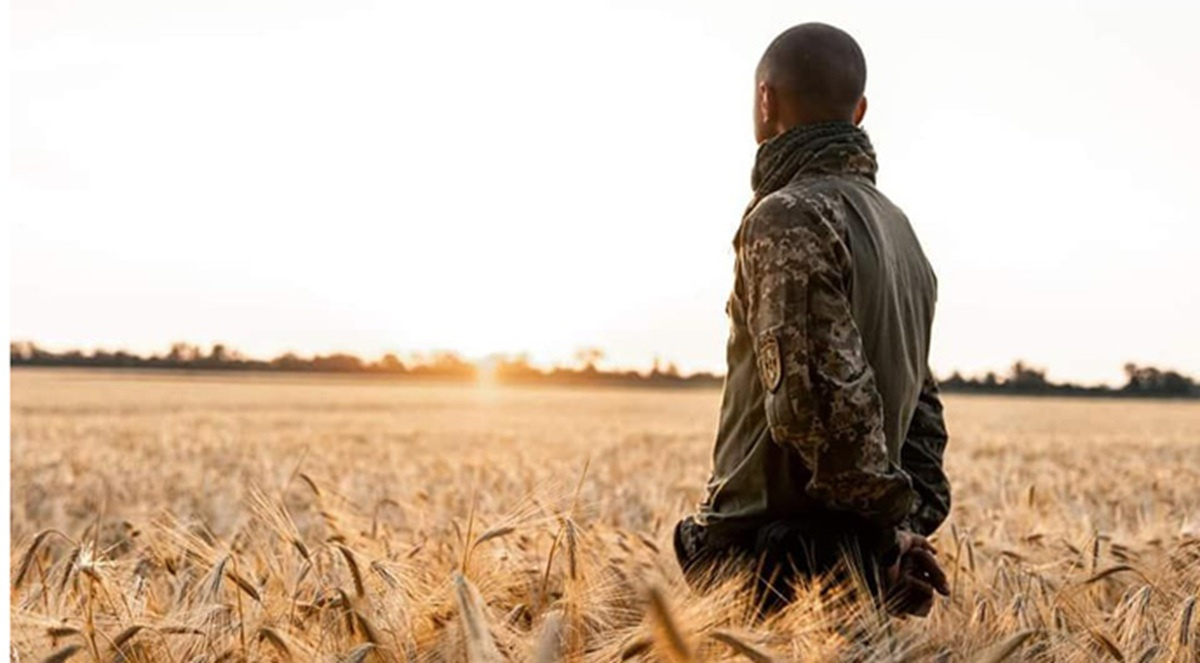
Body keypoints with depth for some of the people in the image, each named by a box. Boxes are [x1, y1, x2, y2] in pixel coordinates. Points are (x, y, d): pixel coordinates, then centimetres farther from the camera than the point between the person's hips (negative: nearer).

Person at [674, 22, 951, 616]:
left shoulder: (788, 217, -15)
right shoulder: (896, 224, 15)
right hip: (855, 566, 9)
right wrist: (913, 524, 12)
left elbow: (819, 398, -23)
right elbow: (920, 402, 19)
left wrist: (891, 518, -10)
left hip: (770, 565, -9)